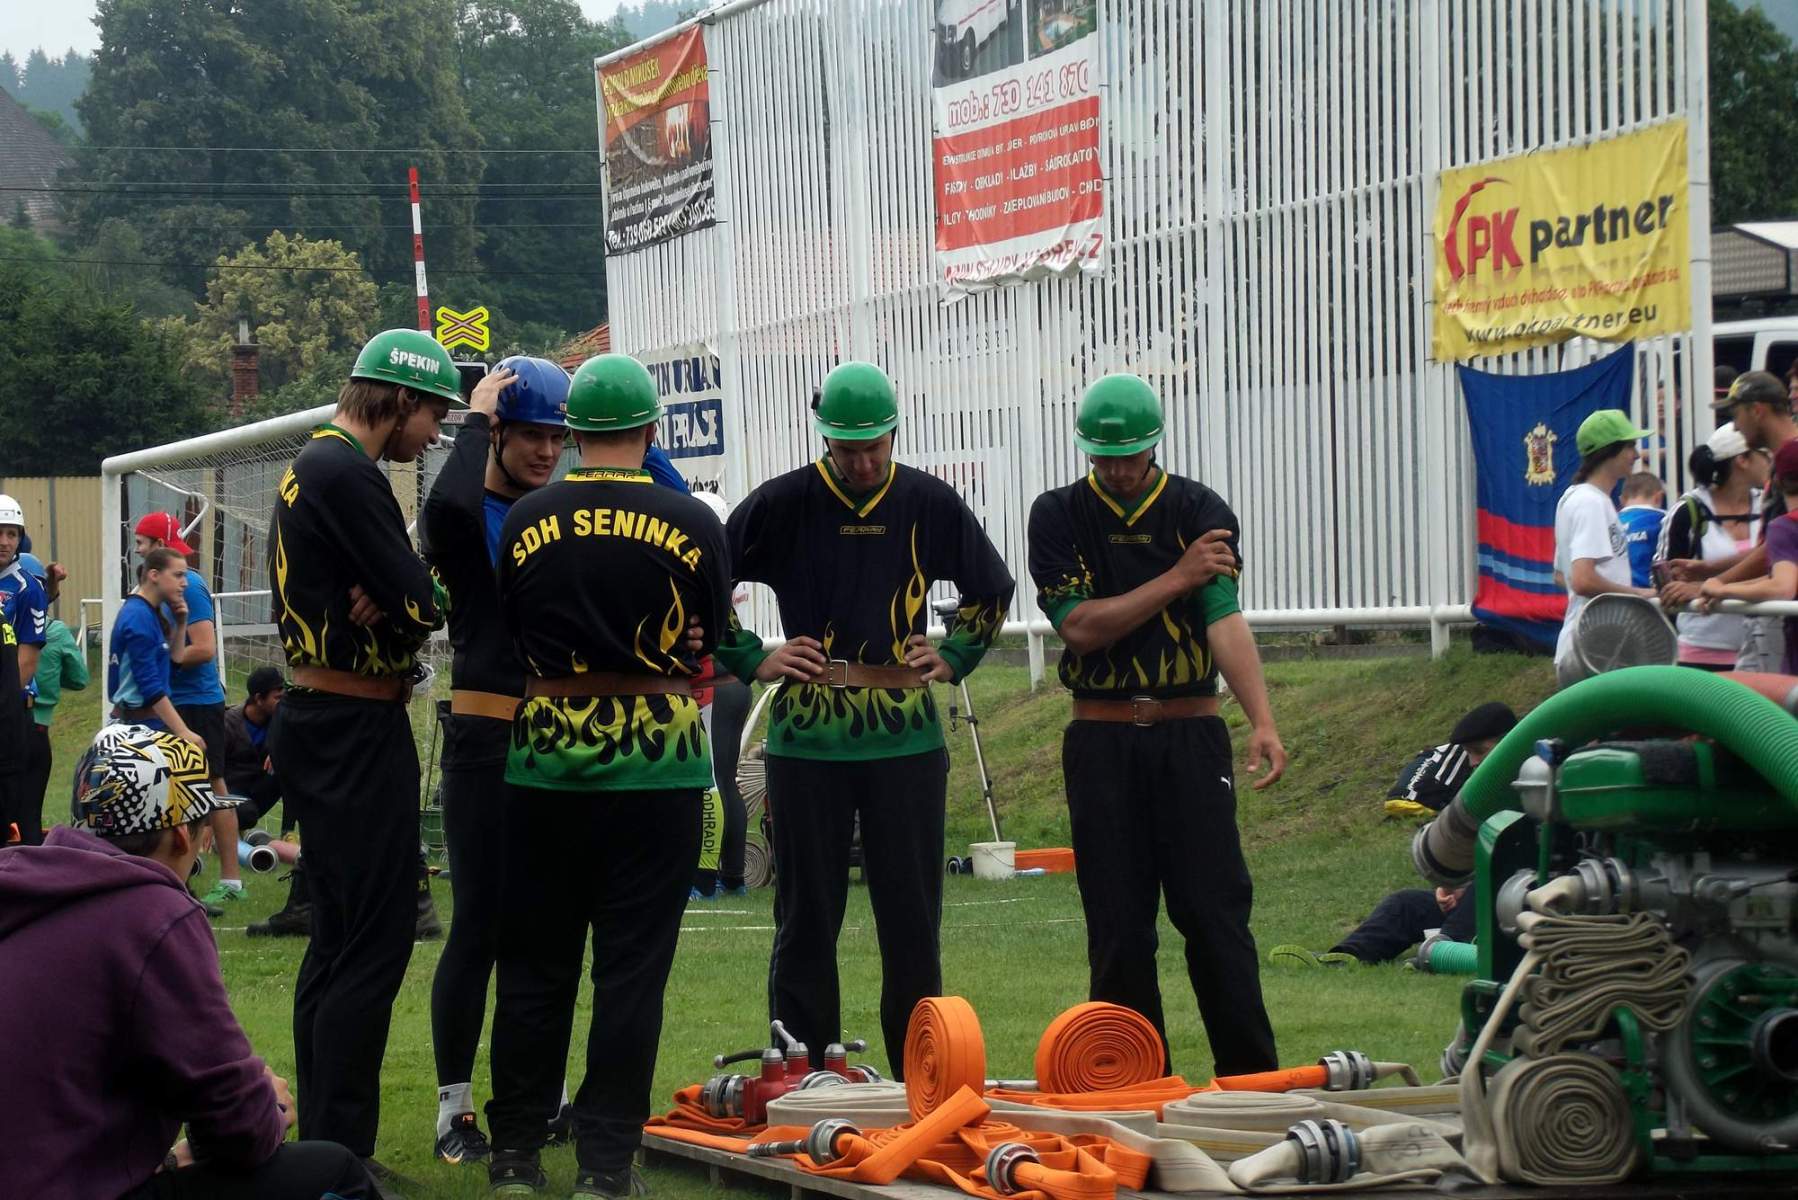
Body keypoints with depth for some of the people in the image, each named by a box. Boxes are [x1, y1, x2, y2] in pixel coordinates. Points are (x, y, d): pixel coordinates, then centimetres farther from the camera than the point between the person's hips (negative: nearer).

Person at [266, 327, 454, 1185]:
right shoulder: (347, 472, -16)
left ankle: (322, 1145, 19)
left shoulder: (310, 467, 16)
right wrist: (404, 599, 2)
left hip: (319, 725, 11)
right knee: (375, 943, -9)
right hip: (358, 734, -11)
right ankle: (340, 1157, -9)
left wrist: (387, 603, -9)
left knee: (339, 938, 14)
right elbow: (422, 605, -19)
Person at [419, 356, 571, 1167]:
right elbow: (446, 506, -31)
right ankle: (454, 1107, 2)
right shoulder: (466, 514, -5)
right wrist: (474, 422, -17)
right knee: (481, 925, -5)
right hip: (486, 739, -5)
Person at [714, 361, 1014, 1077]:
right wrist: (754, 660, -1)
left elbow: (992, 590, 20)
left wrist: (953, 657, 8)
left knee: (913, 916, 4)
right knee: (806, 916, 3)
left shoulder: (929, 504, 5)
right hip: (806, 739, -1)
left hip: (907, 738, 1)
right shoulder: (782, 504, -2)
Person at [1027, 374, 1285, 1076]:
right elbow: (1081, 627, -8)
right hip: (1101, 744, 1)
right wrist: (1177, 579, -12)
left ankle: (1252, 1081, 2)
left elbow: (1225, 619, -13)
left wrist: (1262, 721, -27)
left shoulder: (1200, 511, 1)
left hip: (1191, 735, -1)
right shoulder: (1059, 517, 3)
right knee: (1118, 926, 3)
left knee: (1216, 913, -4)